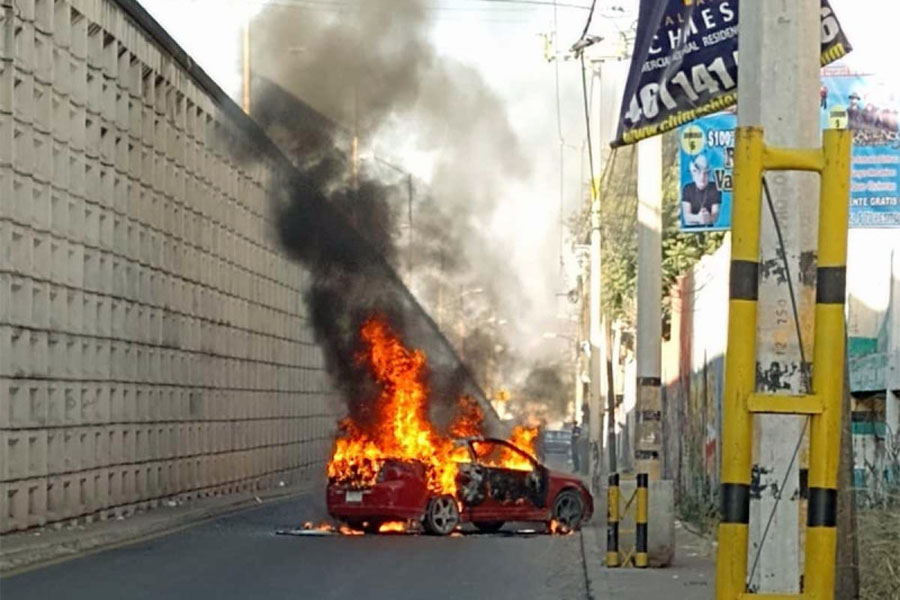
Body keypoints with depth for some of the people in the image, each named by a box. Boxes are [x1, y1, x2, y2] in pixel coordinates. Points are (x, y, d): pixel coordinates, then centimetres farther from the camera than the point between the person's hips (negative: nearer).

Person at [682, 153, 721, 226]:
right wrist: (698, 218, -28)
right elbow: (686, 216, -8)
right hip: (691, 227, 0)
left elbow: (715, 216, -7)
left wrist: (709, 218, -30)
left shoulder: (715, 189, -1)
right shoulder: (687, 189, 0)